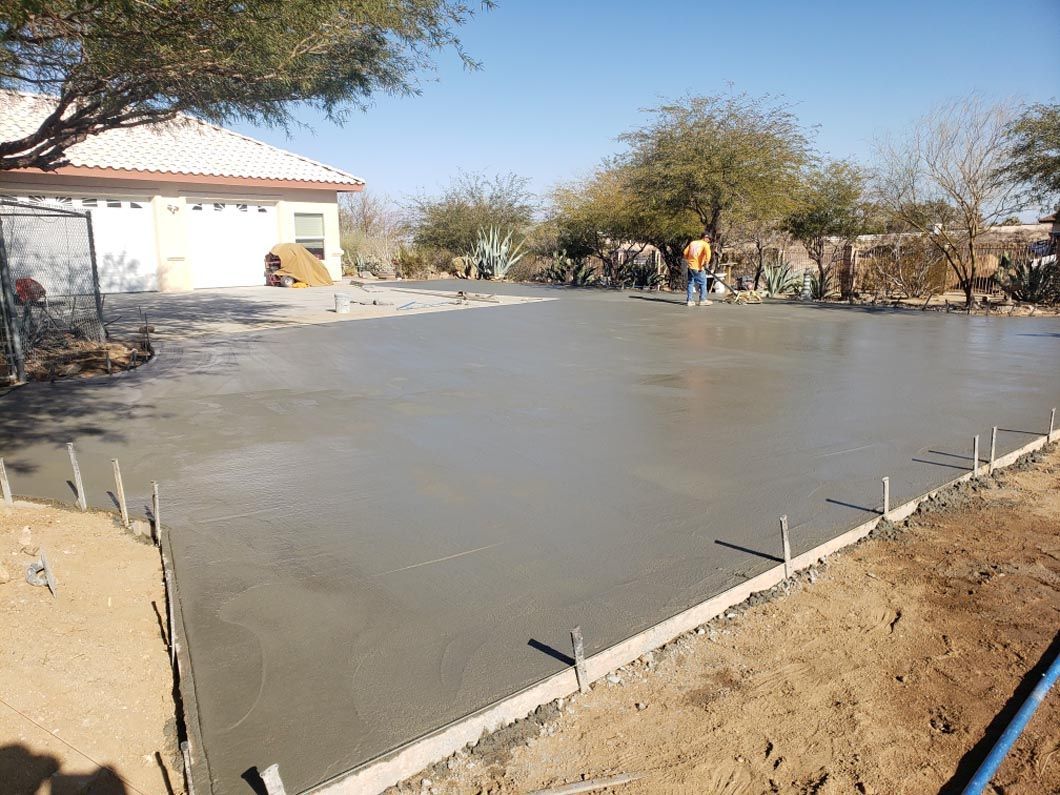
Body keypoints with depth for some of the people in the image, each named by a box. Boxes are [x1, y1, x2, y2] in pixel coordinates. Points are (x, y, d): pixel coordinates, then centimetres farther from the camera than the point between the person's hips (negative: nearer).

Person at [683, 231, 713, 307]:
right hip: (698, 267, -6)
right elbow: (707, 253, -23)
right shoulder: (705, 244, -4)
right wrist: (706, 263, -17)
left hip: (690, 266, 6)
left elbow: (685, 252, 11)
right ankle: (702, 300, 8)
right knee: (703, 283, 5)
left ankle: (689, 300, 13)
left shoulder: (692, 242, 13)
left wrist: (687, 260, 23)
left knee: (690, 283, 12)